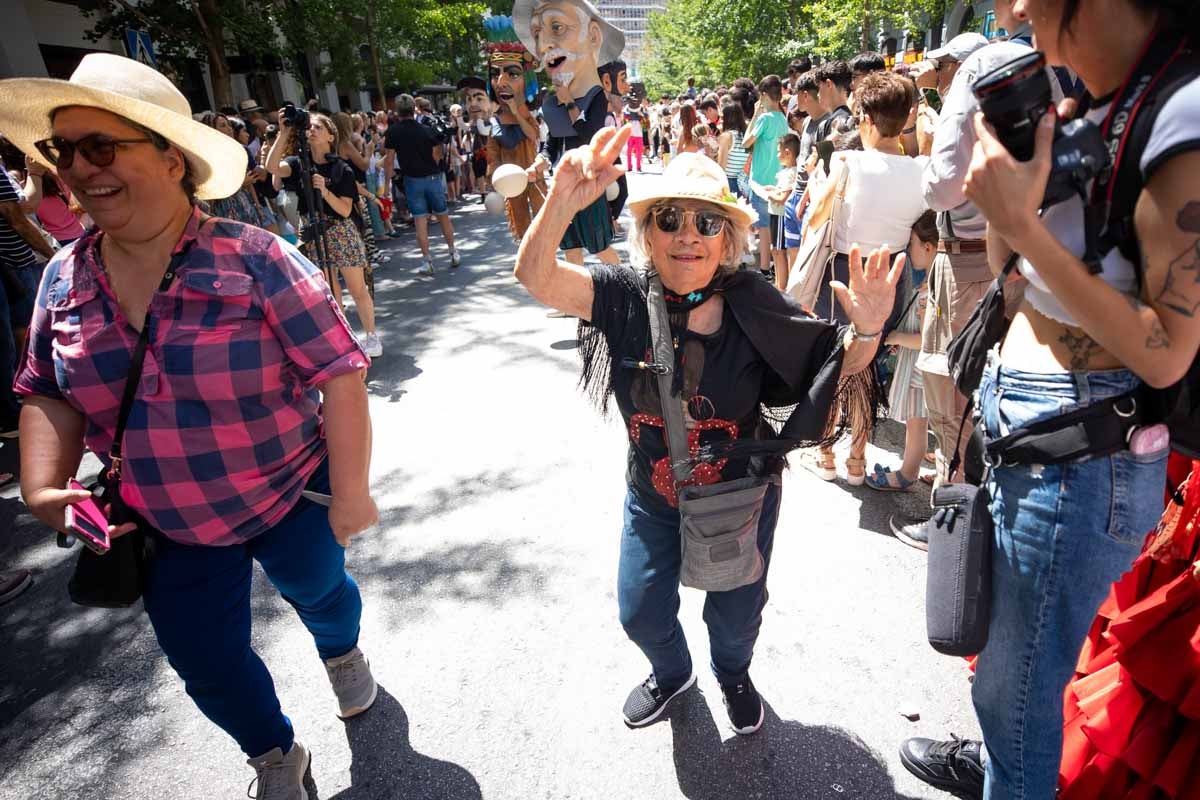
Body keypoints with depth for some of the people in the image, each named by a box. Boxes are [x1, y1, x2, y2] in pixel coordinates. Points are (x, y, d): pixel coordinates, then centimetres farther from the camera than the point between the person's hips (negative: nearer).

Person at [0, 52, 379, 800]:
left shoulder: (253, 259, -21)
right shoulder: (65, 279, -4)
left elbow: (339, 374, -21)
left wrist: (350, 492, -21)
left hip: (292, 500, -4)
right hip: (169, 530, 5)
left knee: (319, 590, 23)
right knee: (207, 663, 16)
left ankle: (343, 653, 61)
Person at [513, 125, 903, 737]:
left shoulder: (755, 306, -20)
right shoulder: (626, 296, -18)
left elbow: (837, 370, -11)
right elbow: (536, 276, -32)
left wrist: (866, 329, -33)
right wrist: (563, 201, -50)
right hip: (652, 497, 1)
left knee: (735, 616, 19)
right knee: (641, 612, 16)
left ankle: (733, 675, 58)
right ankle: (671, 673, 53)